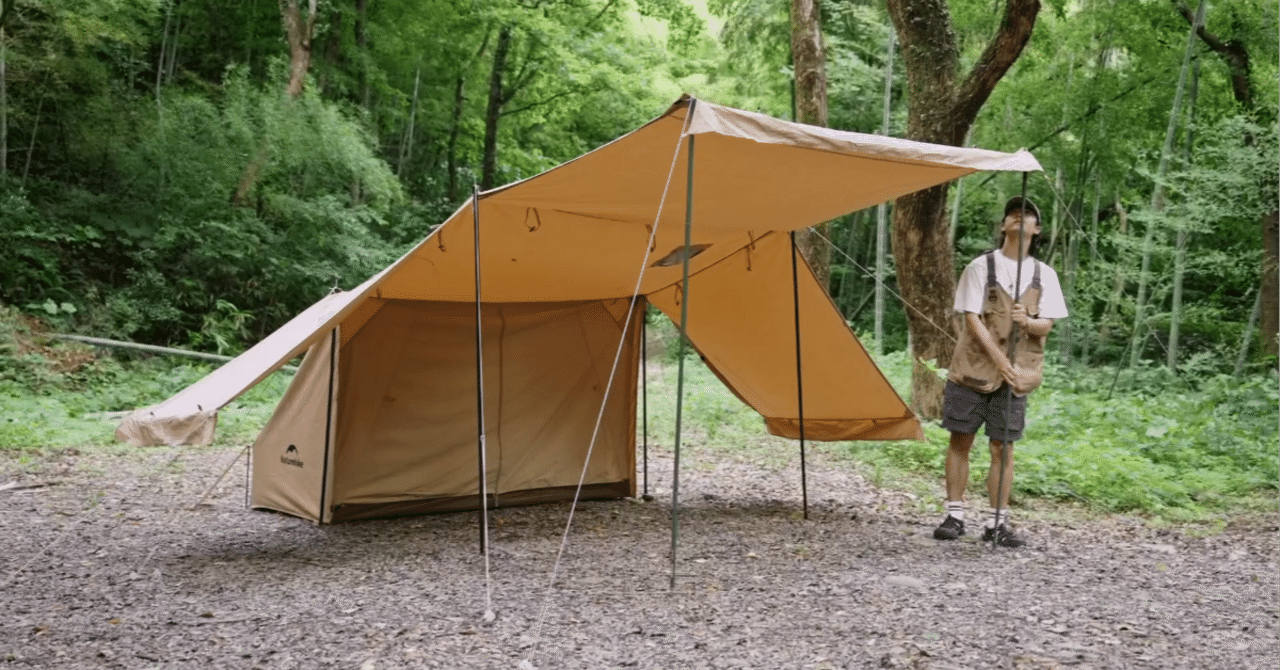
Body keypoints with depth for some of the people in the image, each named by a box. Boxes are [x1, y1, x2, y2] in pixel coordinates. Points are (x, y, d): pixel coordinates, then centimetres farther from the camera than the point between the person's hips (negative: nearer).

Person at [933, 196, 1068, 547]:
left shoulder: (1044, 274, 6)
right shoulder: (981, 266, -2)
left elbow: (1047, 325, 4)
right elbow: (972, 318, -8)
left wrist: (1028, 323, -20)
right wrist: (999, 359, -16)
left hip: (1015, 374, 2)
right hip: (972, 369, -2)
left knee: (1003, 448, 2)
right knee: (960, 441, 3)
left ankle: (997, 522, 10)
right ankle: (954, 516, 13)